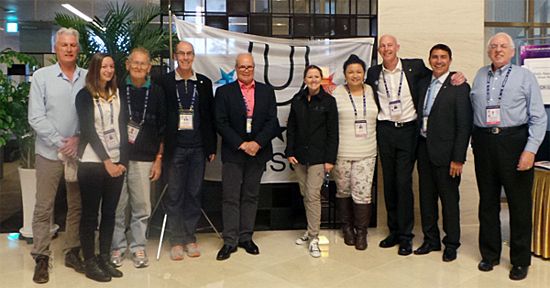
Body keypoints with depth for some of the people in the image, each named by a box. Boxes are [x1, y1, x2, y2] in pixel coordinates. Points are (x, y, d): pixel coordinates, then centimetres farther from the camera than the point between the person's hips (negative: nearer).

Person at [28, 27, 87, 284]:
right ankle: (41, 258, 15)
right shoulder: (41, 76, -3)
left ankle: (72, 252, 24)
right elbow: (36, 118, -6)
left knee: (77, 205, 11)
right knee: (44, 207, 4)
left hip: (79, 152, 2)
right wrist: (60, 143, -11)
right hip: (50, 153, -2)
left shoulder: (87, 78, 1)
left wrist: (78, 139, -10)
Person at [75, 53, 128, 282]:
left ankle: (105, 258, 19)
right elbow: (88, 131, -8)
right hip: (92, 163, -4)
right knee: (90, 213, 2)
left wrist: (123, 160, -4)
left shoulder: (117, 95, 11)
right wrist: (106, 161, -11)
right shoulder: (84, 96, -2)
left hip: (117, 163, 5)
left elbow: (122, 128, 7)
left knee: (110, 212, 9)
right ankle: (89, 262, 10)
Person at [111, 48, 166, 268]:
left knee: (142, 207, 3)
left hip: (144, 159, 1)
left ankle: (138, 247, 18)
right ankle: (117, 246, 18)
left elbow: (162, 128, 9)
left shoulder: (156, 93, 7)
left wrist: (158, 159, 5)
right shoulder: (117, 90, 4)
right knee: (117, 206, 2)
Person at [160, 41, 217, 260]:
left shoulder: (204, 83, 8)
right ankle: (177, 240, 13)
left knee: (194, 194, 7)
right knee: (174, 195, 3)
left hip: (198, 147, 2)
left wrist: (212, 147, 6)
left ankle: (190, 238, 18)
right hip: (175, 147, -2)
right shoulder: (165, 82, 1)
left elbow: (210, 116, 9)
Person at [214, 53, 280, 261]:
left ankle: (246, 237, 20)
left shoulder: (267, 91, 7)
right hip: (232, 153, -2)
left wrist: (257, 143, -13)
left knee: (251, 196, 9)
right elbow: (221, 123, -6)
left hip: (258, 151, 2)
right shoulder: (224, 92, 1)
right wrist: (241, 144, -13)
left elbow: (272, 122, 0)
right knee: (231, 198, 0)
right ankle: (230, 241, 8)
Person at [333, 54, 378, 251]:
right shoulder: (336, 93, -3)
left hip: (366, 153, 2)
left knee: (363, 192, -2)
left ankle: (361, 231, 13)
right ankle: (347, 227, 29)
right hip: (342, 153, -2)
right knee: (343, 191, 10)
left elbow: (375, 116, 17)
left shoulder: (371, 92, 7)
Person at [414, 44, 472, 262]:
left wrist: (458, 158, -15)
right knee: (426, 196, 13)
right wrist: (418, 146, 4)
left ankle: (451, 244, 21)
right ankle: (431, 240, 28)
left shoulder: (459, 87, -8)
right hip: (424, 149, 6)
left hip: (445, 151, -6)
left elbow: (464, 125, -11)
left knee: (449, 199, 6)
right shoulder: (423, 84, 10)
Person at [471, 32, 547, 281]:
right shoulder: (480, 75, 12)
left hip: (514, 142, -3)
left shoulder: (524, 76, 1)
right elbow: (471, 108, 20)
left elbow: (538, 117, -4)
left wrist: (531, 150, -12)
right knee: (487, 202, 11)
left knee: (519, 203, 4)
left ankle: (520, 260, 18)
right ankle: (489, 254, 26)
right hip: (484, 142, 3)